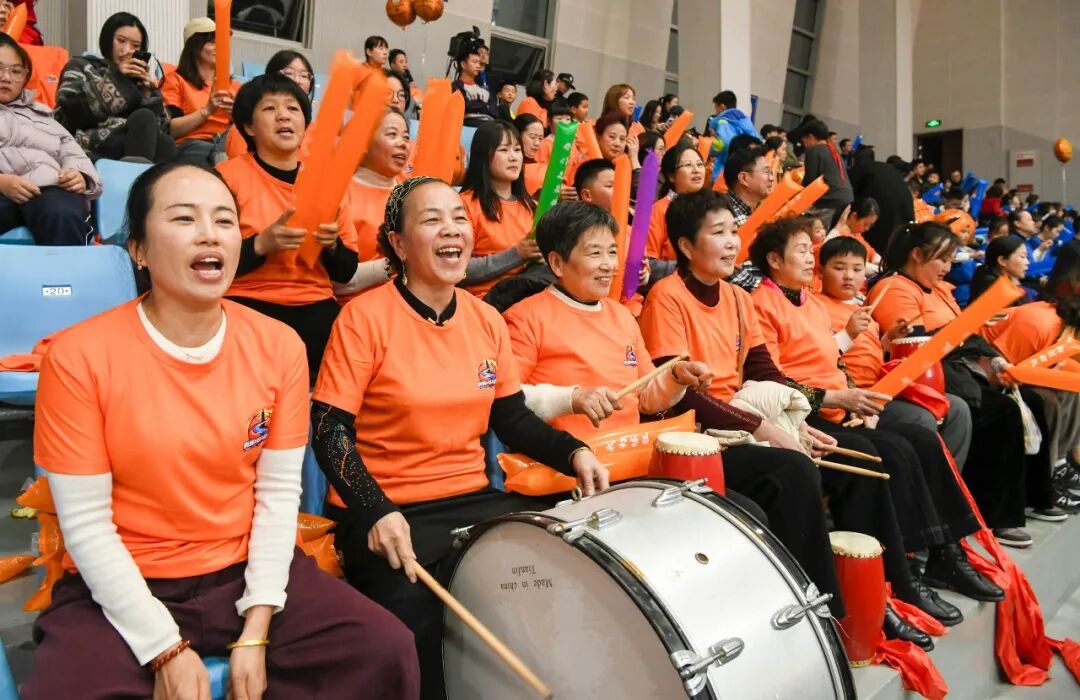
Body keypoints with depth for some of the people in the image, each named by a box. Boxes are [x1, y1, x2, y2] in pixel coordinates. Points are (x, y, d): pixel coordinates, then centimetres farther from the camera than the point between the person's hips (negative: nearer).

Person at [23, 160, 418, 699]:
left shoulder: (278, 346, -4)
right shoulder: (79, 357, -12)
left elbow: (279, 493, -4)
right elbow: (85, 525, -11)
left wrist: (255, 631, -9)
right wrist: (165, 649, -14)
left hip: (247, 571, 2)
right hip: (125, 585, -2)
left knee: (388, 650, -12)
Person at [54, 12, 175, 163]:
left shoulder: (136, 77, 25)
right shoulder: (81, 67, 17)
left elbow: (160, 126, 12)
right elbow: (72, 111, -5)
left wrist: (149, 91, 0)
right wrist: (115, 78, -2)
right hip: (92, 147, -3)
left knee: (166, 144, -29)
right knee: (144, 117, -28)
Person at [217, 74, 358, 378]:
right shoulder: (228, 175, 1)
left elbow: (346, 272, 13)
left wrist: (332, 246, -8)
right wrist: (261, 244, -20)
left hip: (315, 307, 4)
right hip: (248, 305, -3)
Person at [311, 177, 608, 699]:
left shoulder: (486, 319, 5)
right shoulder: (366, 317, -11)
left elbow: (512, 418, 12)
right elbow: (330, 431, -12)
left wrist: (573, 453, -5)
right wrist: (377, 512, -25)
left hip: (473, 499, 5)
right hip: (385, 510, -5)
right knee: (411, 623, -26)